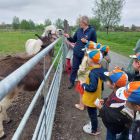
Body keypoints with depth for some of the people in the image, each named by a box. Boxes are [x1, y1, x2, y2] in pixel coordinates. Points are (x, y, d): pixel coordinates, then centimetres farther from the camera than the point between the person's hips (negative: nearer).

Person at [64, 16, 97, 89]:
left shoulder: (92, 30, -11)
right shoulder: (79, 30, 2)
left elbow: (95, 43, -8)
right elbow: (74, 40, 10)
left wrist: (86, 41, -19)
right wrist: (68, 37, -7)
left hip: (85, 54, -4)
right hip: (76, 53, 4)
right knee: (74, 68, 12)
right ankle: (72, 82, 28)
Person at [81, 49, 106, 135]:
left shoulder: (93, 73, -32)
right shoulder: (101, 69, -3)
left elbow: (92, 88, -32)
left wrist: (84, 85, -16)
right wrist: (86, 83, 6)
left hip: (91, 99, -8)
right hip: (96, 97, 9)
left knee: (92, 114, 13)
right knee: (93, 114, 27)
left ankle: (94, 130, 33)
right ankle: (93, 126, 47)